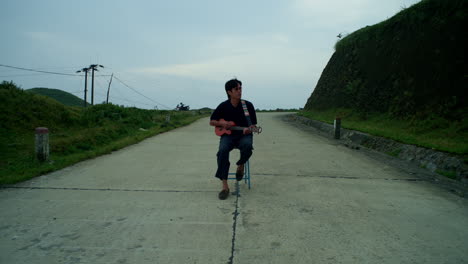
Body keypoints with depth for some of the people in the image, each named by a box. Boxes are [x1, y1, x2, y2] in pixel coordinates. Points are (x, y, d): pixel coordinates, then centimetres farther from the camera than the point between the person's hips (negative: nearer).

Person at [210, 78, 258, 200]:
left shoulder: (248, 105, -2)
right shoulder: (223, 106, -1)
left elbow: (253, 124, 3)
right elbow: (211, 122, 8)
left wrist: (249, 129, -21)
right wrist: (222, 123, -12)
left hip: (244, 135, 0)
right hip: (227, 135, 0)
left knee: (247, 146, -37)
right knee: (223, 150, -33)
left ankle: (240, 165, 0)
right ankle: (225, 186, -28)